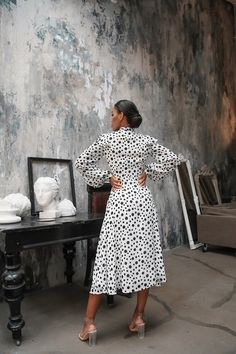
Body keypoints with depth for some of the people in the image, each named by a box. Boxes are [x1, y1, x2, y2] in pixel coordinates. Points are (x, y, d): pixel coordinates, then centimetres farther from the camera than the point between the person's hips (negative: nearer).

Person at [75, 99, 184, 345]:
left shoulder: (107, 139, -1)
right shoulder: (147, 141, 6)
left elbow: (81, 163, 1)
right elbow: (173, 159, 6)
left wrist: (106, 177, 5)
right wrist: (148, 172, 8)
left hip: (118, 202, -3)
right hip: (142, 201, 3)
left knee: (108, 259, 1)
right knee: (143, 256, 10)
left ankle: (89, 323, 8)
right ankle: (139, 317, 20)